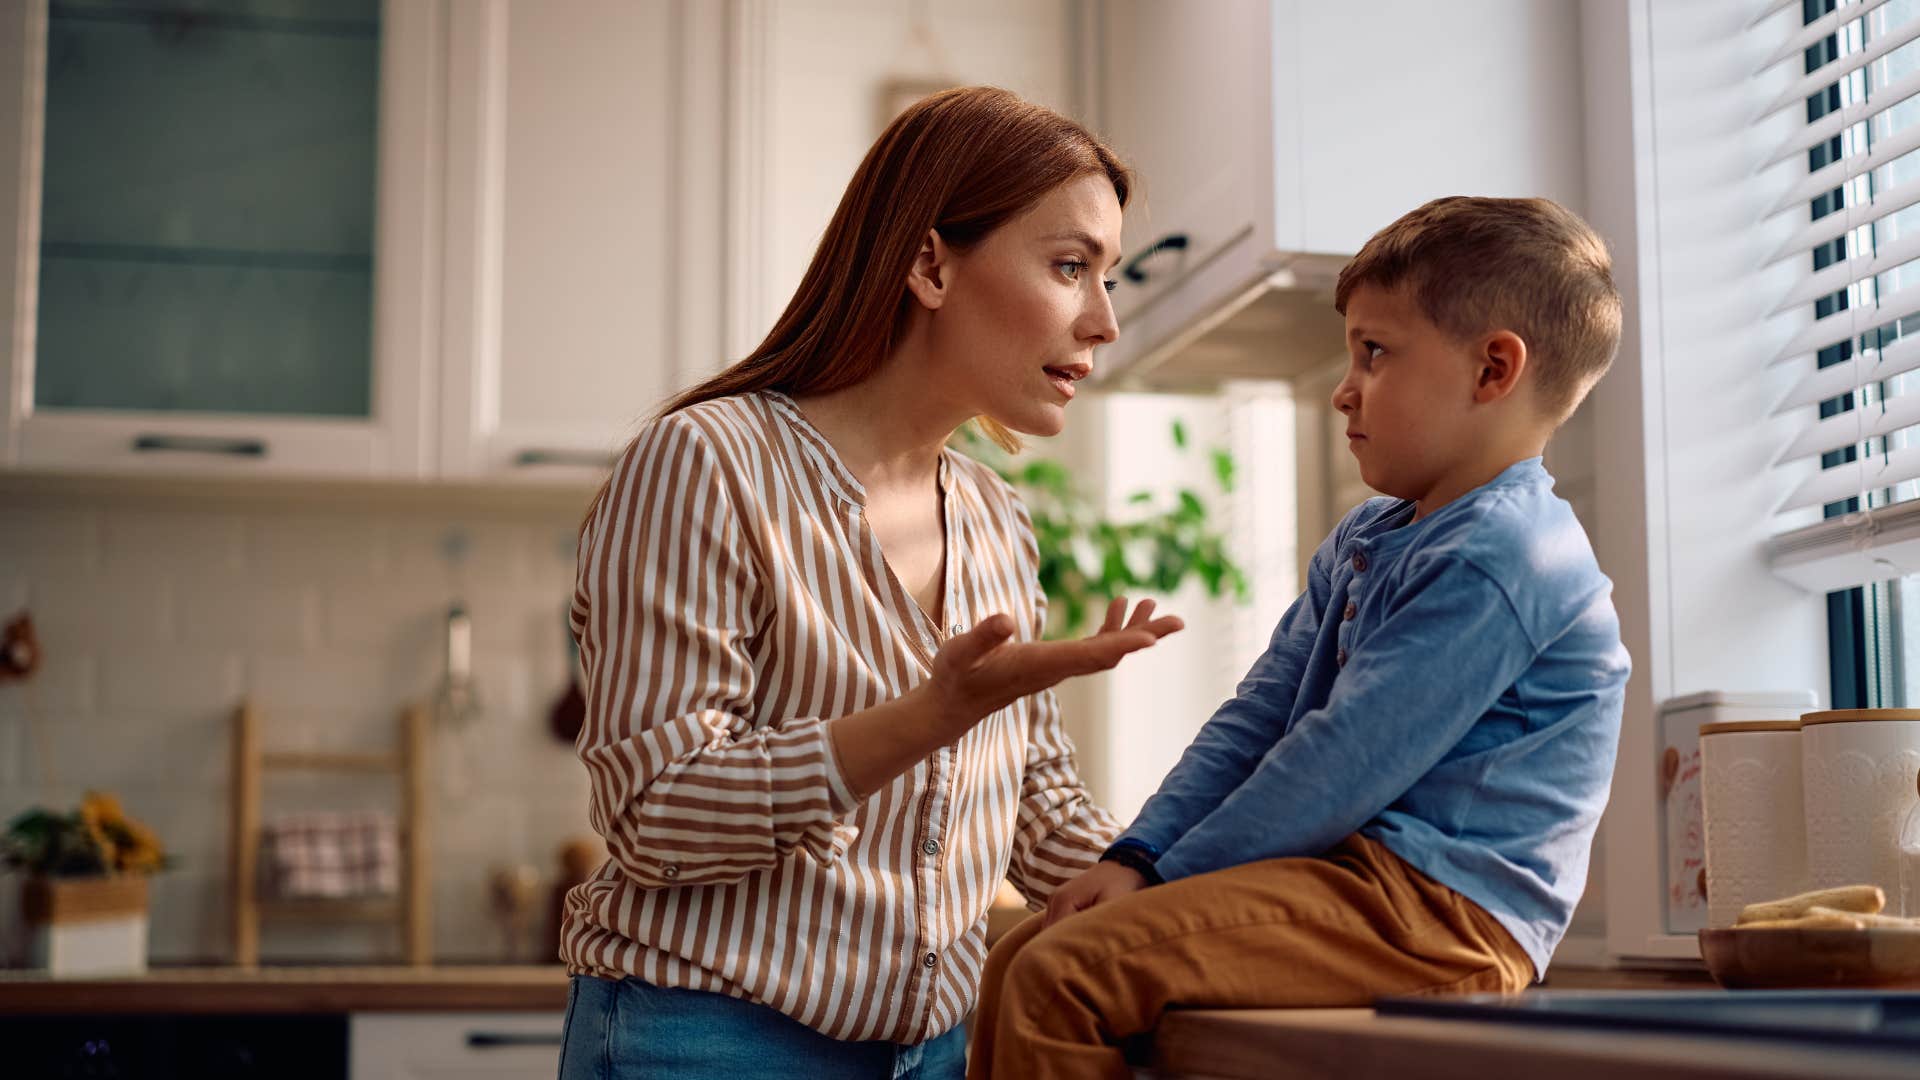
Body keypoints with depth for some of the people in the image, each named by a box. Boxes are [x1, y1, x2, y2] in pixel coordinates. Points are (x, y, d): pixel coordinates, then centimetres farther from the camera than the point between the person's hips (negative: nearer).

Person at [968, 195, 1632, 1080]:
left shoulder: (1501, 559, -16)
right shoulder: (1363, 543, 19)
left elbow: (1340, 767, -20)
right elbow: (1257, 719, 17)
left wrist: (1169, 882, -11)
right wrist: (1137, 857, 4)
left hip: (1437, 901, -10)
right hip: (1351, 875, 10)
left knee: (1061, 978, -24)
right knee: (1016, 959, 6)